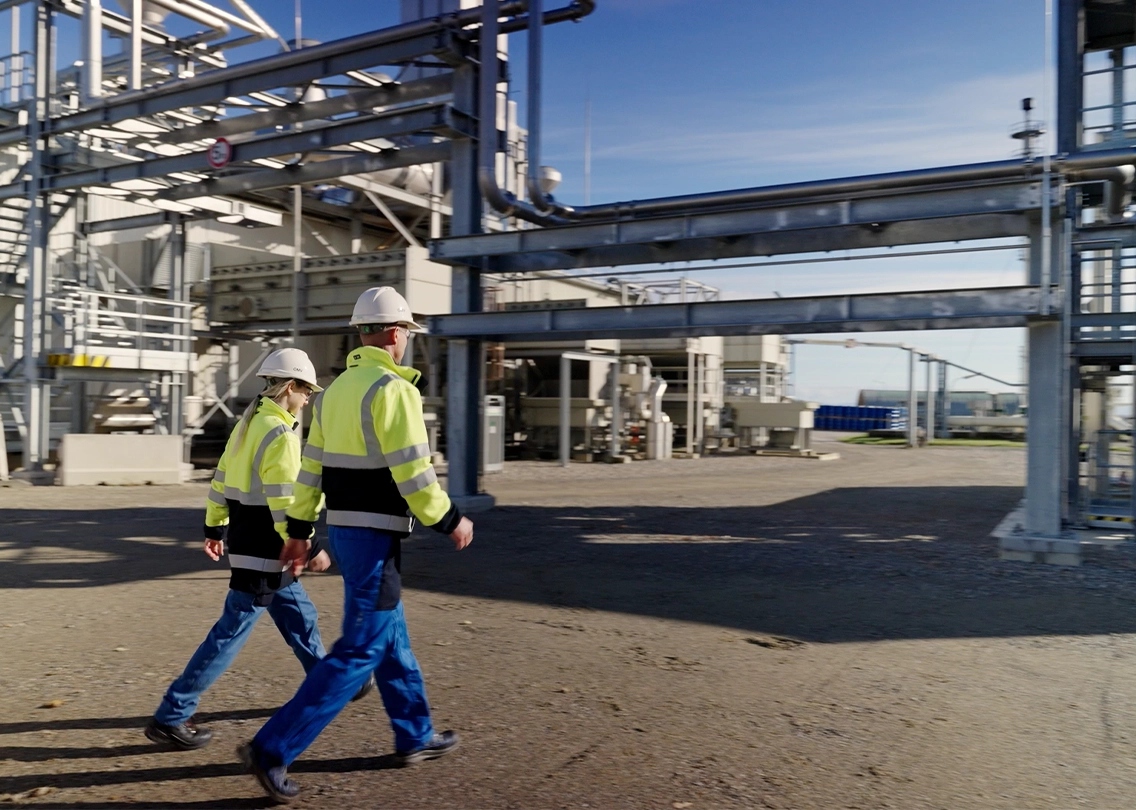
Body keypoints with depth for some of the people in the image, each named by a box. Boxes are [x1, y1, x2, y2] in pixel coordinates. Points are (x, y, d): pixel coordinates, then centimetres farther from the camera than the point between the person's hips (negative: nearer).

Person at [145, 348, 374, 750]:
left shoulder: (248, 423, 9)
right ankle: (171, 716, 7)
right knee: (231, 633, -1)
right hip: (264, 553, -10)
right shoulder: (280, 435, -20)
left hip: (248, 544, 10)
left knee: (301, 617, 20)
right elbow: (284, 505, -23)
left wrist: (214, 528, 24)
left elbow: (221, 480, 16)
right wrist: (311, 550, -16)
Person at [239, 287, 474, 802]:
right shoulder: (393, 388, -16)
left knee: (392, 638, 19)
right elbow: (412, 471, -20)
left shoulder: (337, 388, 11)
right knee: (361, 649, -2)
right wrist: (450, 521, -7)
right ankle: (272, 748, 0)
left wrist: (299, 531, 17)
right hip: (375, 535, -9)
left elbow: (311, 465, 13)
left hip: (342, 528, 10)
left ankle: (415, 737, 32)